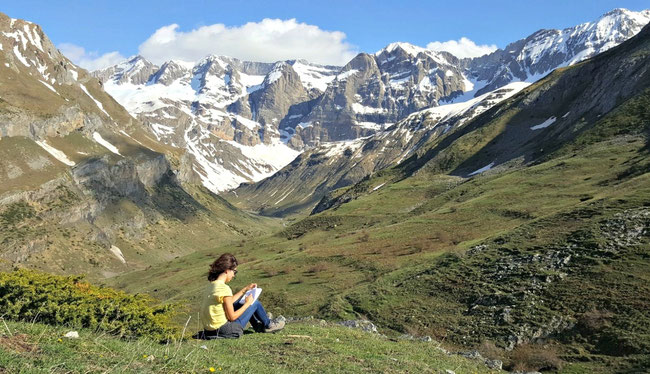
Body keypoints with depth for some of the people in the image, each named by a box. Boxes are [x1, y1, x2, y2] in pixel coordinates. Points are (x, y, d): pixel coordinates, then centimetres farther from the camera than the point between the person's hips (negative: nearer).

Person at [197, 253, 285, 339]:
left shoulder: (211, 285, 4)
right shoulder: (224, 288, -23)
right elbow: (232, 317, -19)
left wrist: (245, 289, 19)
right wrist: (247, 303, -5)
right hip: (225, 330, -9)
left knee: (241, 301, 24)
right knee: (255, 303, 4)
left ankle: (258, 326, 39)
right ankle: (268, 325, 29)